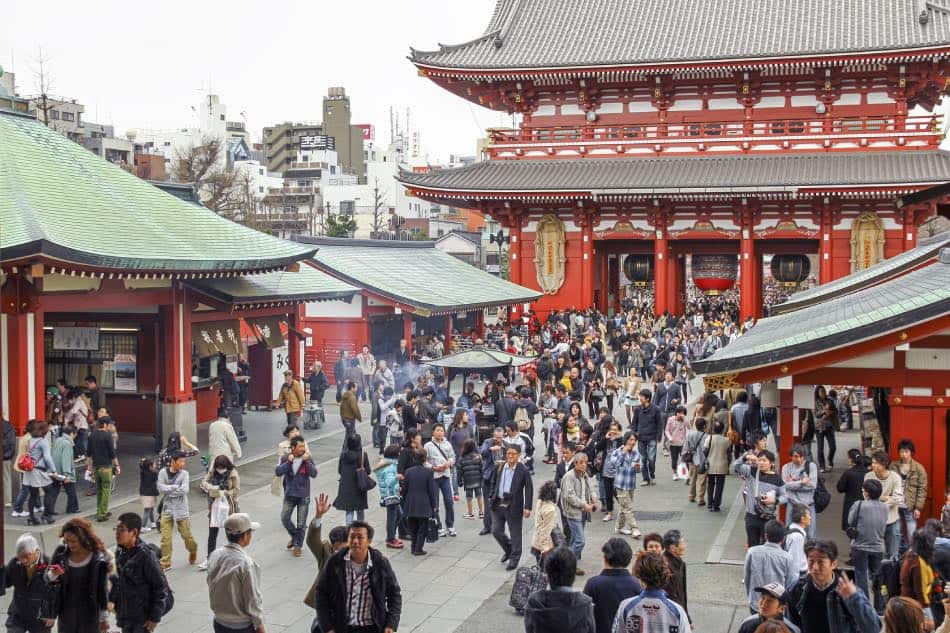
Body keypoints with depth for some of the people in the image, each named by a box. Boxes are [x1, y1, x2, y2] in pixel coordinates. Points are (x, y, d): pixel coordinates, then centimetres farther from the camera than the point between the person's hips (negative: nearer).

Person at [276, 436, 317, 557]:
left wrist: (307, 461, -26)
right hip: (290, 494, 1)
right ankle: (294, 536, 22)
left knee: (301, 523, 3)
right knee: (284, 518, -4)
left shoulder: (308, 459, -6)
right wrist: (288, 462, -23)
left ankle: (298, 545, 18)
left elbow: (314, 474, -17)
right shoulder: (285, 458, -3)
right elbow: (278, 472, -14)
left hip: (303, 496, -1)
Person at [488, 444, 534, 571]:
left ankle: (514, 558, 19)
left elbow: (529, 489, -10)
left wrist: (527, 507, -15)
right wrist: (491, 498, 7)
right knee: (496, 531, 9)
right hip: (498, 504, 4)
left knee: (515, 534, 5)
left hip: (513, 506, -4)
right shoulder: (498, 467, 3)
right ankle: (508, 549, 34)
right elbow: (493, 483, 15)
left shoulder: (523, 471, -9)